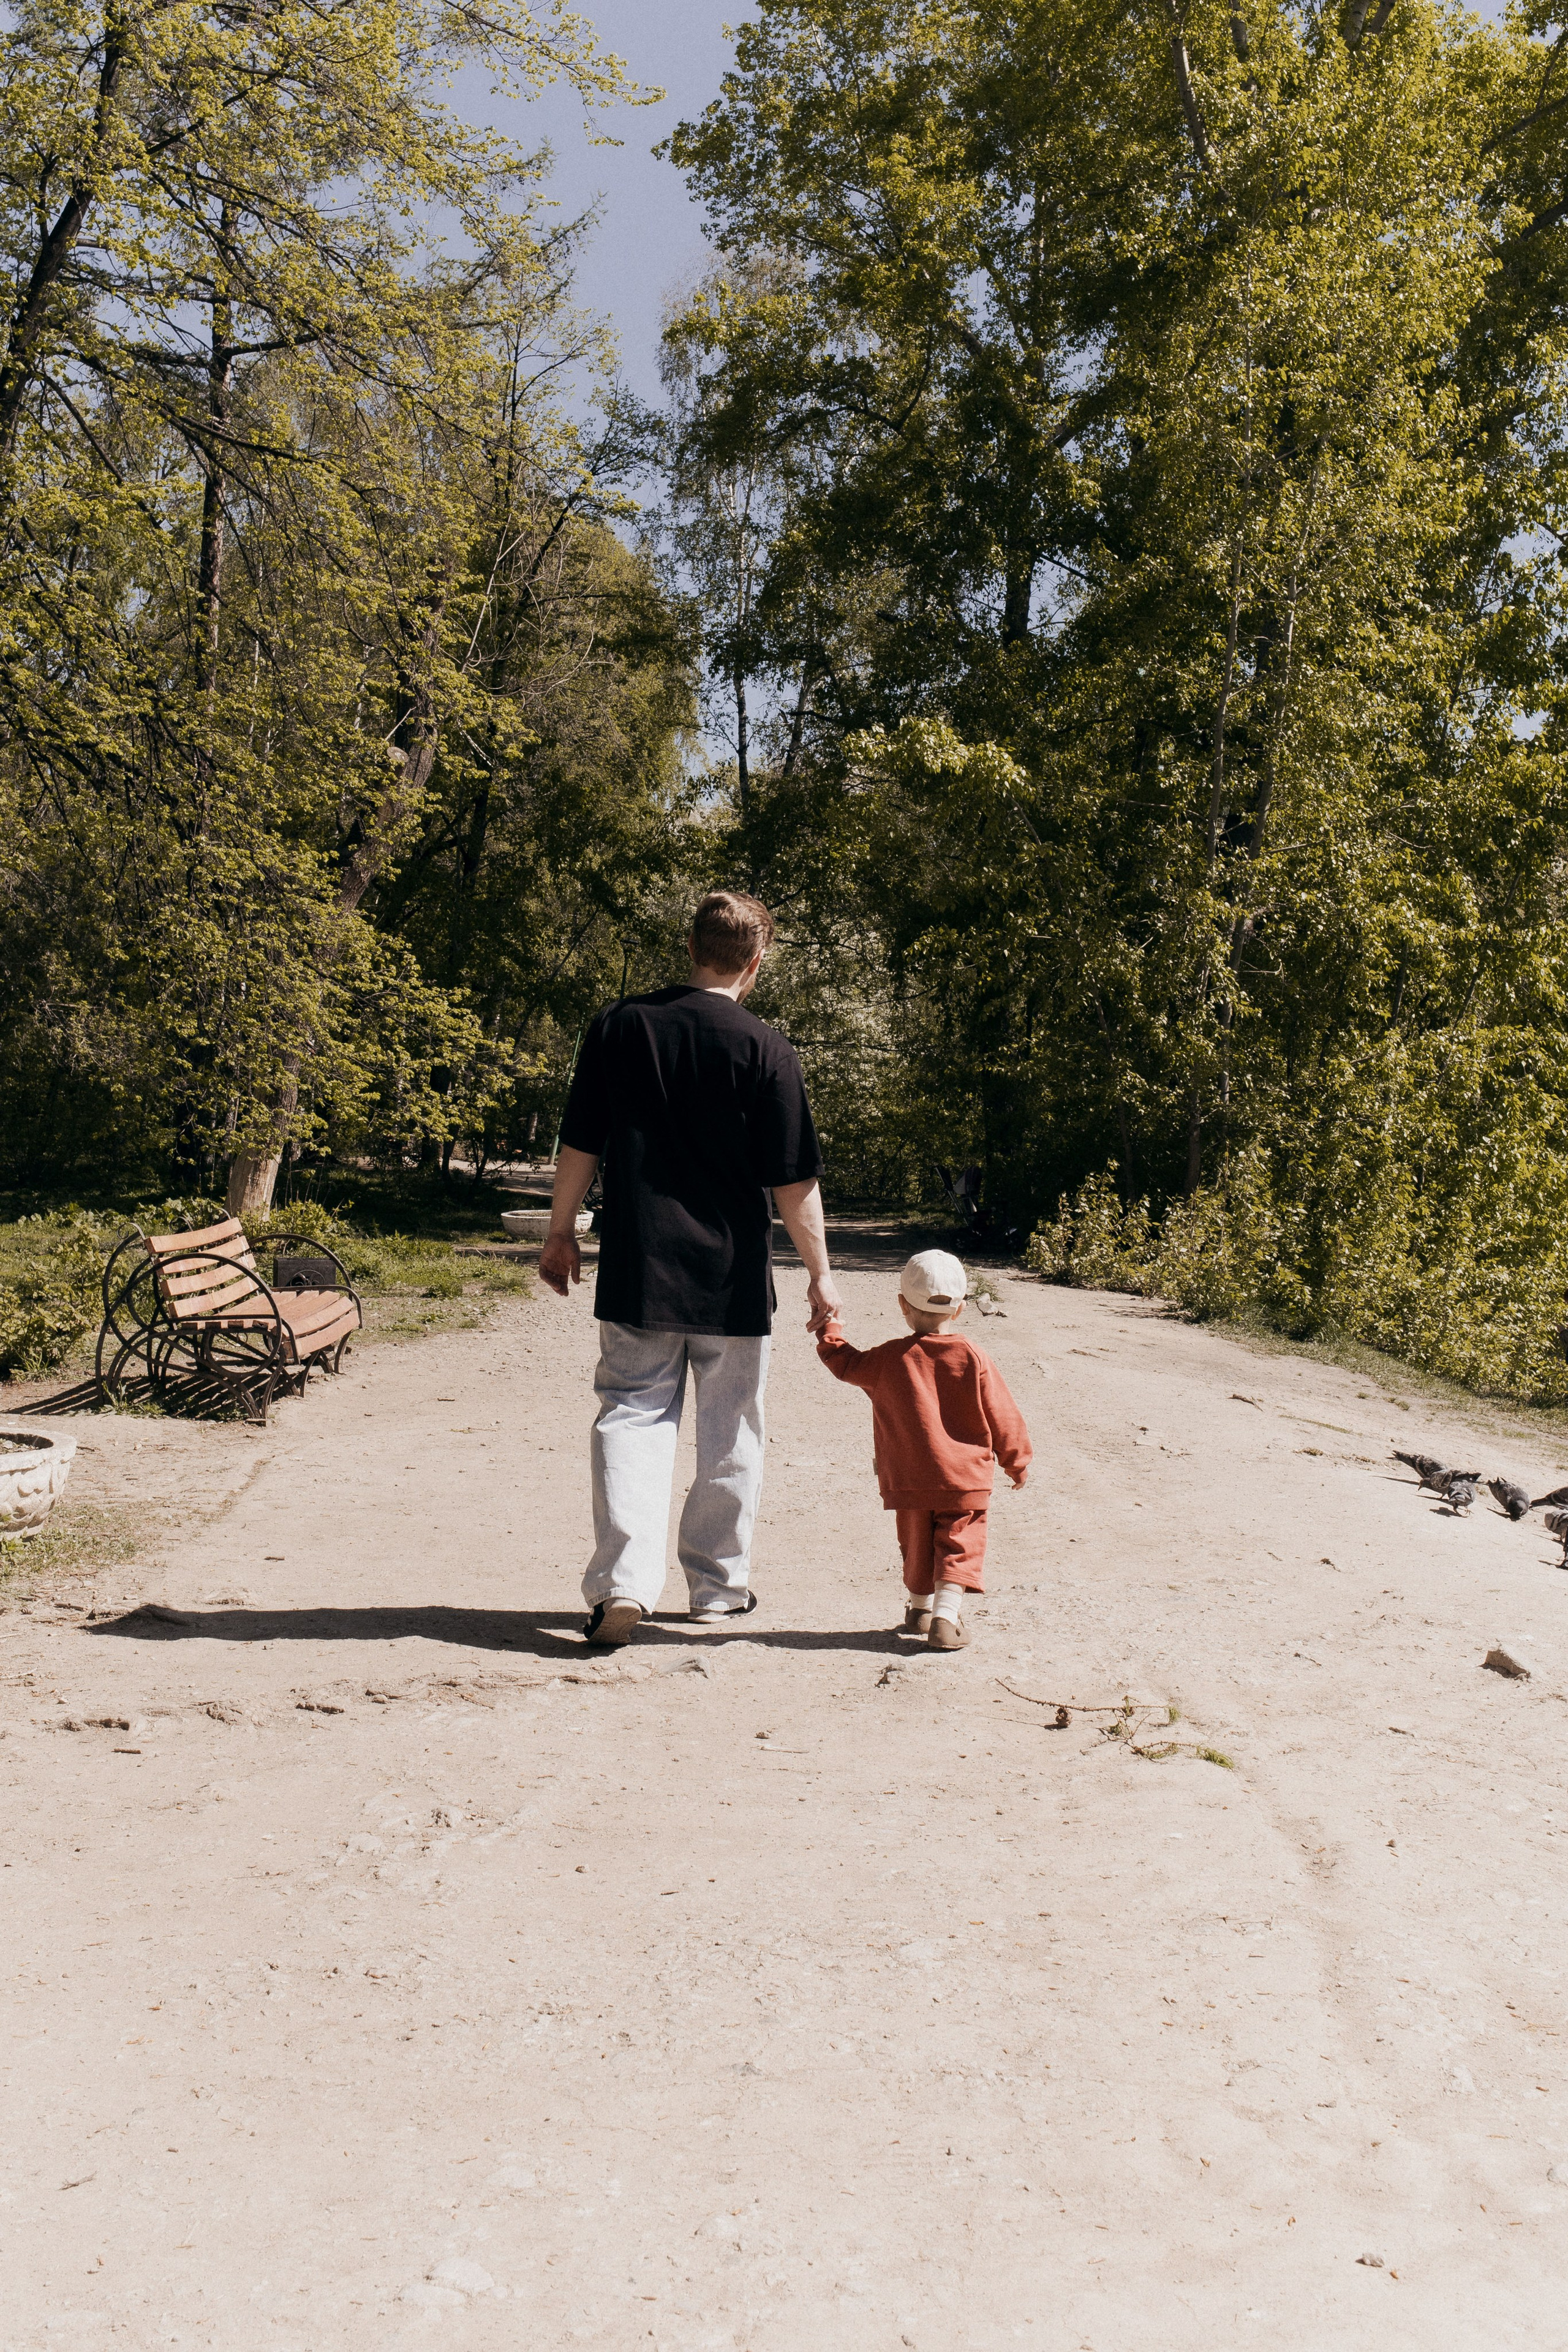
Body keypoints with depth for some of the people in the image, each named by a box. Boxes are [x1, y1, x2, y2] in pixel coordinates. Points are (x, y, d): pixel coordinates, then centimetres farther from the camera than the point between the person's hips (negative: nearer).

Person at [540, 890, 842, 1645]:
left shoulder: (620, 1025, 1)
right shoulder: (763, 1047, -8)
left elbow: (580, 1144, 5)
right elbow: (794, 1181, -7)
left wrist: (561, 1231, 17)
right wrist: (820, 1273, 1)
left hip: (637, 1269, 2)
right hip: (732, 1274, -1)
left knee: (633, 1414, 7)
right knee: (728, 1434, 12)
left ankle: (623, 1581, -8)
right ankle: (717, 1588, 22)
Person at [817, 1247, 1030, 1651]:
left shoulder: (888, 1359, -6)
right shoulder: (973, 1359, -7)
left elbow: (847, 1364, 11)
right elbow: (1002, 1416, -1)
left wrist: (830, 1330, 29)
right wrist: (1017, 1460, 13)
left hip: (908, 1480, 2)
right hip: (965, 1481, -1)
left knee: (916, 1546, 19)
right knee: (959, 1547, 2)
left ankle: (920, 1608, 34)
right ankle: (946, 1616, -14)